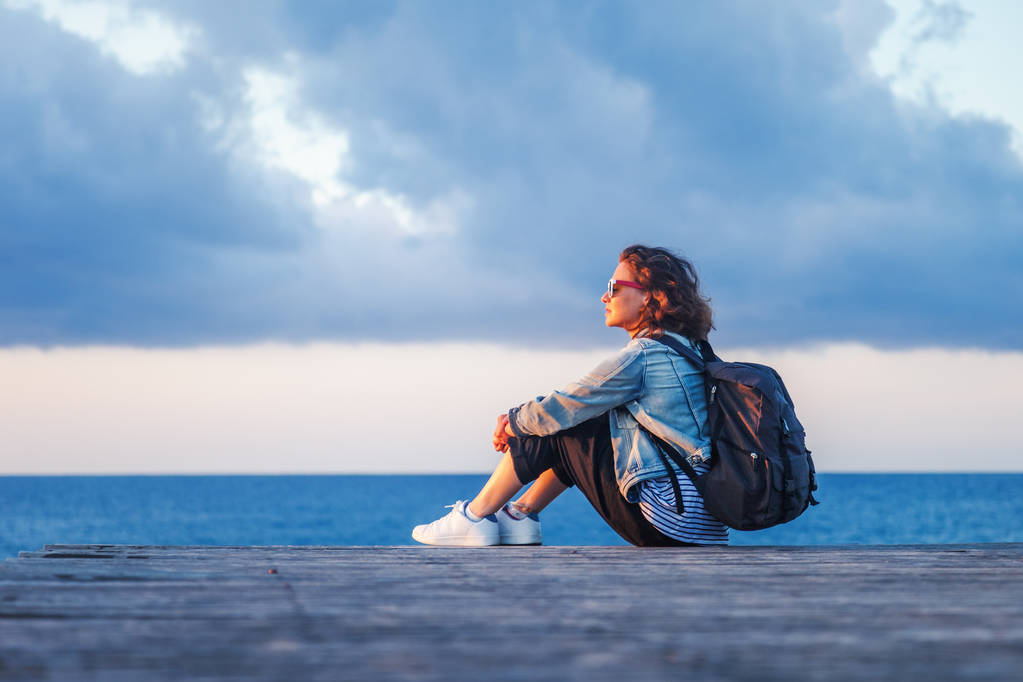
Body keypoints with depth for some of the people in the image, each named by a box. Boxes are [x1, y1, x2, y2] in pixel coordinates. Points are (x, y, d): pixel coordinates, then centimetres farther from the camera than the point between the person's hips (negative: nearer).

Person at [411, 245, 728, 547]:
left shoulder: (639, 357, -12)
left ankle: (474, 517, 17)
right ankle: (520, 516, 28)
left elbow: (556, 411, -5)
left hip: (670, 525, -9)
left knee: (552, 430, 6)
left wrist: (511, 423, 16)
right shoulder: (687, 351, 16)